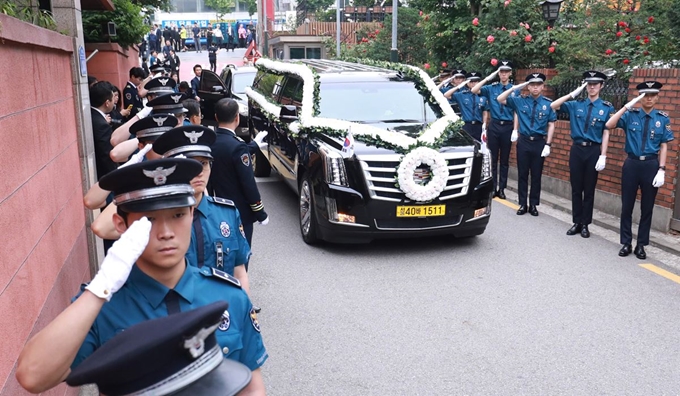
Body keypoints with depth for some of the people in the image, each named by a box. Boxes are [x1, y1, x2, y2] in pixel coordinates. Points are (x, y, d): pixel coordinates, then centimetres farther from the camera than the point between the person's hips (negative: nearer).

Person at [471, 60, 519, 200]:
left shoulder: (515, 90, 1)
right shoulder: (491, 88, 4)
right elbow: (473, 90, -7)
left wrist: (515, 129, -7)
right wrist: (487, 78, -12)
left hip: (507, 127, 0)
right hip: (494, 126, 0)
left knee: (505, 159, 8)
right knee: (493, 158, 4)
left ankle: (501, 188, 16)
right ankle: (493, 188, 11)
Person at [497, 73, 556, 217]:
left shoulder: (548, 103, -2)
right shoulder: (520, 100, 0)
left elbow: (551, 125, 0)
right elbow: (500, 99, -3)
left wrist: (548, 145, -7)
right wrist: (515, 88, -12)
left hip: (539, 142, -1)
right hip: (524, 141, 1)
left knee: (536, 175, 8)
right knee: (522, 174, 6)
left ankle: (533, 205, 19)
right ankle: (522, 204, 16)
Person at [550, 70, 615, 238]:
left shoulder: (607, 107, -2)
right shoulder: (576, 104, 4)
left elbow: (606, 133, -5)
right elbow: (553, 106, -1)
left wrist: (603, 156, -10)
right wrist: (573, 94, -8)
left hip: (594, 150, -2)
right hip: (577, 149, 2)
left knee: (589, 189, 7)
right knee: (576, 188, 7)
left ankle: (585, 224, 18)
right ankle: (577, 222, 18)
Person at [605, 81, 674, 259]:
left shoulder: (663, 119, 0)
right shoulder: (631, 115, -1)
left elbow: (663, 146, 0)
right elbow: (609, 125, -16)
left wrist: (661, 170, -7)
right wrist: (627, 106, -20)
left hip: (651, 165, 0)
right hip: (631, 164, 0)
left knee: (647, 207, 9)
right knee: (627, 206, 6)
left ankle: (641, 245, 21)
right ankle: (626, 243, 19)